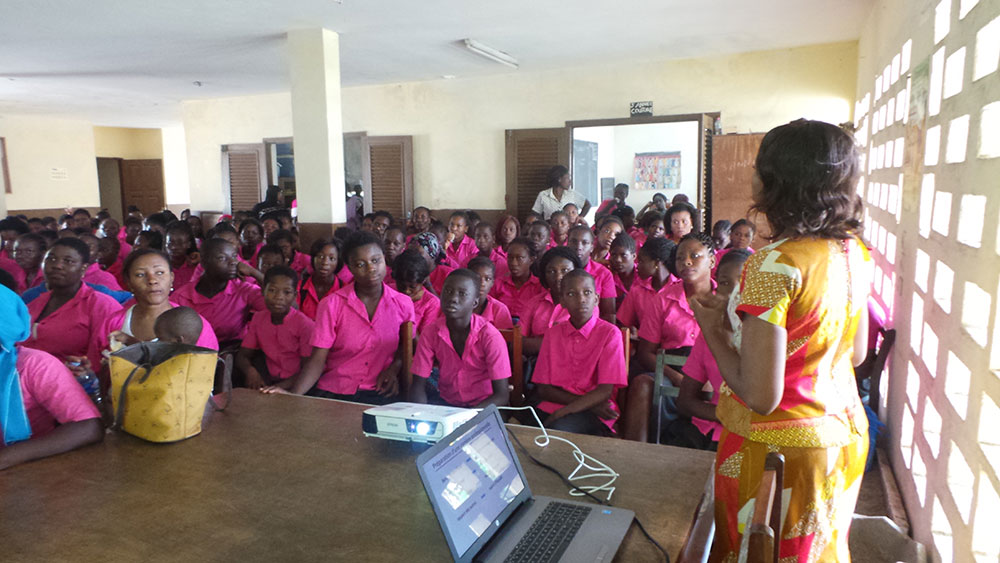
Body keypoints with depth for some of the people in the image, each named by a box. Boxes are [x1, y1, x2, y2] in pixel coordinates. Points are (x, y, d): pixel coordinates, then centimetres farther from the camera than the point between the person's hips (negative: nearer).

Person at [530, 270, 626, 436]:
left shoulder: (610, 333, -2)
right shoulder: (553, 333, 10)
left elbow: (605, 391, -8)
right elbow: (543, 389, 6)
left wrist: (562, 412, -18)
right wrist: (590, 402, -9)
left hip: (594, 414, -4)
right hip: (552, 406, 4)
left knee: (558, 430, -36)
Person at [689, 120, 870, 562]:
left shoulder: (775, 264, -26)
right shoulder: (852, 252, -3)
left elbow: (760, 396, -27)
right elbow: (856, 354, 10)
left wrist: (712, 328, -11)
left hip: (778, 448, -7)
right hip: (842, 437, 7)